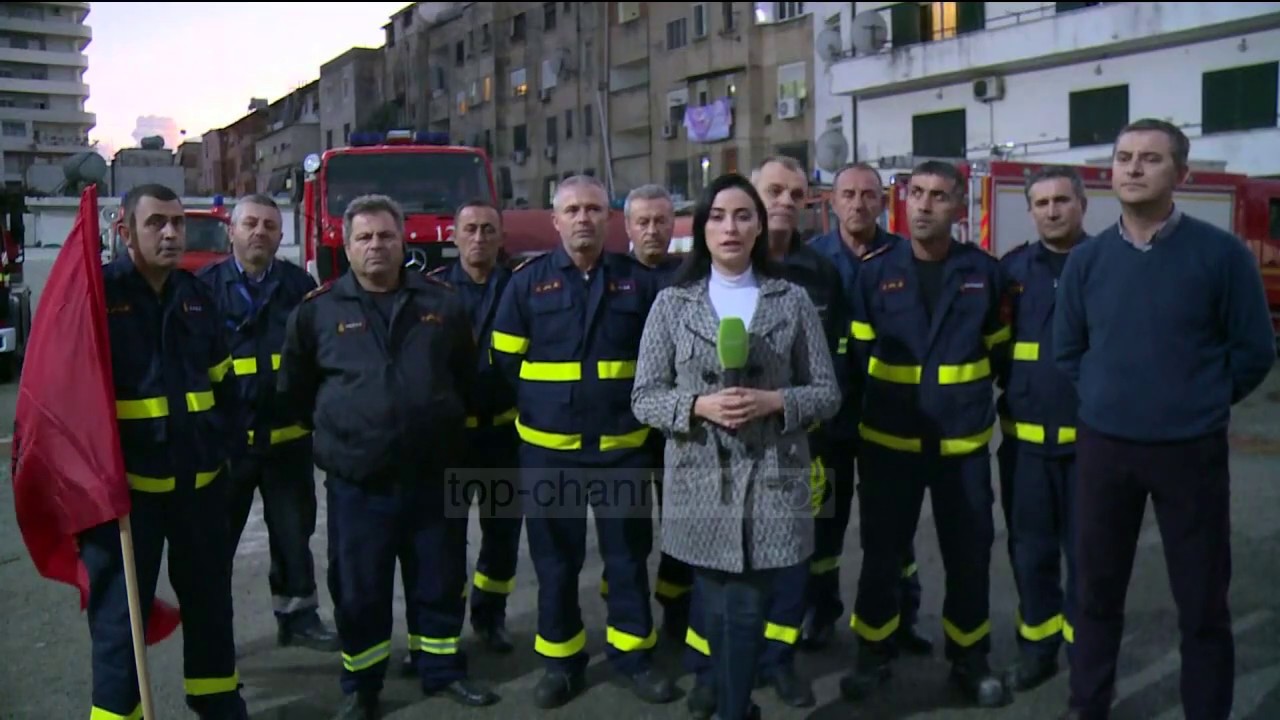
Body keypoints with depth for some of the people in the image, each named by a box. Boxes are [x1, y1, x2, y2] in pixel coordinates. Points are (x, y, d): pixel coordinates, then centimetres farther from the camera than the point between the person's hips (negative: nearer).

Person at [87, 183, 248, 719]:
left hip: (200, 479, 6)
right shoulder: (95, 294, -9)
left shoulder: (195, 296, 9)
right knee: (119, 611, 3)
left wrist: (231, 447, 13)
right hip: (126, 483, -6)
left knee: (209, 597, 17)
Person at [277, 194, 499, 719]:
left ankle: (443, 671, 31)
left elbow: (466, 378, 16)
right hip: (357, 482, -1)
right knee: (359, 591, 9)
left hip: (434, 475, 2)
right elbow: (294, 389, 10)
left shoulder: (442, 303, 4)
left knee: (440, 583, 13)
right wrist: (335, 432, 11)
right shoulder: (318, 310, -1)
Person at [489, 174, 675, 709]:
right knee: (555, 559, 10)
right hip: (547, 448, 0)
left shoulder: (638, 280, 1)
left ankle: (633, 657, 26)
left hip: (623, 445, 1)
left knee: (628, 555, 11)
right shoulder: (528, 281, -1)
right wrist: (542, 410, 3)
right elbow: (506, 361, 3)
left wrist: (639, 409, 5)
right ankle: (561, 661, 26)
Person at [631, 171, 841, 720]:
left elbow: (827, 392, 4)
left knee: (747, 612, 2)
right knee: (718, 613, 11)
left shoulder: (793, 300, 3)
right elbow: (644, 398, 1)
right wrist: (699, 405, -16)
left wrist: (774, 401, -14)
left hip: (772, 482, 0)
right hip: (702, 484, 1)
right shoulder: (672, 303, 3)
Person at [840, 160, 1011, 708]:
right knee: (882, 550, 10)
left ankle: (969, 658, 30)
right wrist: (856, 414, -2)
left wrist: (998, 406, 6)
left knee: (969, 553, 11)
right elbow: (856, 352, 1)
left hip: (963, 440, 1)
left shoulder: (983, 271, 0)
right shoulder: (875, 270, -3)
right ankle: (873, 653, 28)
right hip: (888, 439, -1)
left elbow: (1000, 350, 9)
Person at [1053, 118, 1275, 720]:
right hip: (1102, 447, 3)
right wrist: (1106, 400, 8)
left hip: (1192, 451, -2)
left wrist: (1199, 406, 4)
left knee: (1202, 602, 7)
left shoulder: (1221, 253, -8)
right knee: (1096, 589, 13)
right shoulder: (1087, 259, 1)